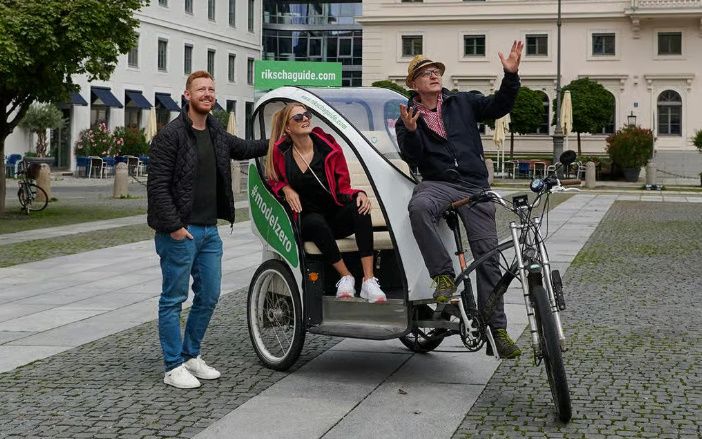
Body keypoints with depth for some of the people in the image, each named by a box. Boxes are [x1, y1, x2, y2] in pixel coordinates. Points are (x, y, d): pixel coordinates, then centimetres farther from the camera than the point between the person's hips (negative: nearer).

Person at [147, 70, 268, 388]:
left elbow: (243, 148, 33)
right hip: (180, 232, -8)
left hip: (210, 230, 8)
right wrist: (173, 225, -19)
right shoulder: (170, 135, -12)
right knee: (174, 299, 1)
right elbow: (157, 185, -15)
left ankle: (191, 356, 28)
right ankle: (173, 367, 8)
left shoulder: (217, 134, 12)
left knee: (209, 296, 13)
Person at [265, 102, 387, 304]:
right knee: (317, 223, -37)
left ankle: (369, 280, -39)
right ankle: (346, 277, -27)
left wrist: (359, 194, -19)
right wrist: (285, 188, -6)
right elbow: (273, 180, 17)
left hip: (336, 216, 1)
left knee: (359, 208, -31)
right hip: (306, 222, -1)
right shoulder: (280, 152, -1)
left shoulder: (329, 147, -1)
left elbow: (343, 186, 3)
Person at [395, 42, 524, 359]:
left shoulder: (462, 103, 13)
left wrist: (511, 76, -11)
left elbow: (498, 106, 4)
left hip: (474, 185, 2)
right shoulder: (409, 117, 9)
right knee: (418, 207, -39)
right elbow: (412, 158, -3)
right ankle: (444, 276, -27)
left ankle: (496, 329, 0)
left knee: (487, 255, -5)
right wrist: (410, 131, -22)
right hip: (437, 182, -2)